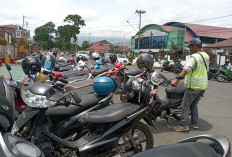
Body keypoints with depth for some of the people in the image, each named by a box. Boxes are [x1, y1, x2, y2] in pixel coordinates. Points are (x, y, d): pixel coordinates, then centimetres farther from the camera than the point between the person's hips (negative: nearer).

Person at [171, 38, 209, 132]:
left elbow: (186, 69, -30)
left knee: (185, 105, -2)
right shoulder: (206, 56, 11)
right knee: (194, 104, 19)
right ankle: (195, 123, 24)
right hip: (203, 86, 9)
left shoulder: (194, 57, -17)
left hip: (194, 86, -9)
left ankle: (184, 125, -1)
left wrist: (177, 80, -36)